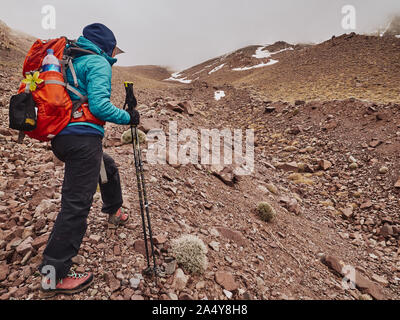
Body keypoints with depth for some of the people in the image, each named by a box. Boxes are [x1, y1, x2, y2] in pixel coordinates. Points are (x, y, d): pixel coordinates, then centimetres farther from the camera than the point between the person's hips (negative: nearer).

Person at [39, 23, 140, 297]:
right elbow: (99, 105, -18)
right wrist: (128, 117, -5)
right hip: (83, 137, -10)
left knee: (109, 167, 29)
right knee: (76, 204, -7)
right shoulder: (99, 63, -4)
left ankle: (114, 212, 47)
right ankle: (53, 276, 1)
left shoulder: (70, 60, 22)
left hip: (61, 137, 10)